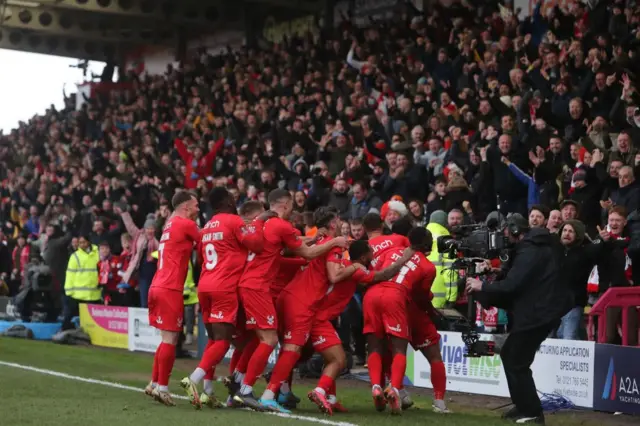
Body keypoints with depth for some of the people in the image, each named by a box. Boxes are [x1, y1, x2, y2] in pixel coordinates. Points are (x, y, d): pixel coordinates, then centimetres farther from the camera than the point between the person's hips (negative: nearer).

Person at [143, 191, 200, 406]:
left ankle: (154, 384, 18)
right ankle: (162, 388, -4)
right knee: (170, 339, -5)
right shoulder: (186, 225, -7)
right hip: (170, 290, -9)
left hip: (158, 287, 9)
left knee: (168, 338, 16)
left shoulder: (170, 225, 18)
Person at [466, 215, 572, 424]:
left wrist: (482, 286, -12)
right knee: (510, 355, 17)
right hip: (540, 309, 11)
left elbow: (512, 285, -24)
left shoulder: (530, 251, -18)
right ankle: (524, 405, 21)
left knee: (517, 362, -4)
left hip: (537, 313, -11)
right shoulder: (540, 245, 14)